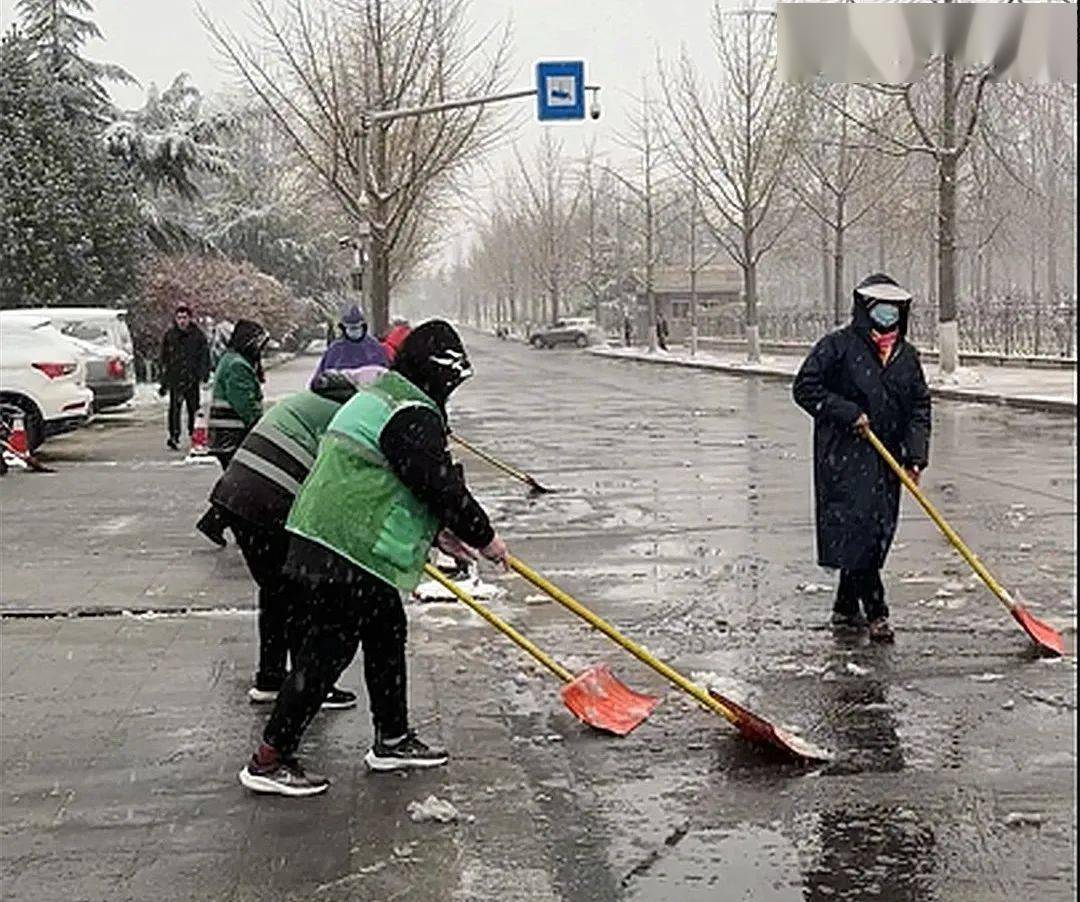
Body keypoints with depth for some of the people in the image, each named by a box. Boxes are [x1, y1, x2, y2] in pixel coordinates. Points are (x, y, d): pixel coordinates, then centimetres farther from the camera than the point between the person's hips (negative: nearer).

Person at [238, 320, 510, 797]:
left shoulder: (376, 397, 20)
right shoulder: (413, 416, -14)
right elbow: (441, 486, -17)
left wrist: (436, 533, 23)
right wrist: (484, 537, -2)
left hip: (317, 542, 11)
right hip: (346, 557, -11)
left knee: (388, 632, 19)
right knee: (326, 651, -4)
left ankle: (392, 739, 31)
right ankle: (269, 761, 4)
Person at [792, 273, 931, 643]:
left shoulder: (907, 355, 12)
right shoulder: (838, 346, -5)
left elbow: (920, 405, 13)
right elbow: (805, 388, -9)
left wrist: (916, 453, 0)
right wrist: (848, 414, -16)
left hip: (887, 459, 6)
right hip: (844, 456, -6)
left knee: (879, 534, 7)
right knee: (857, 527, -11)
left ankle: (846, 609, 21)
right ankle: (875, 611, -5)